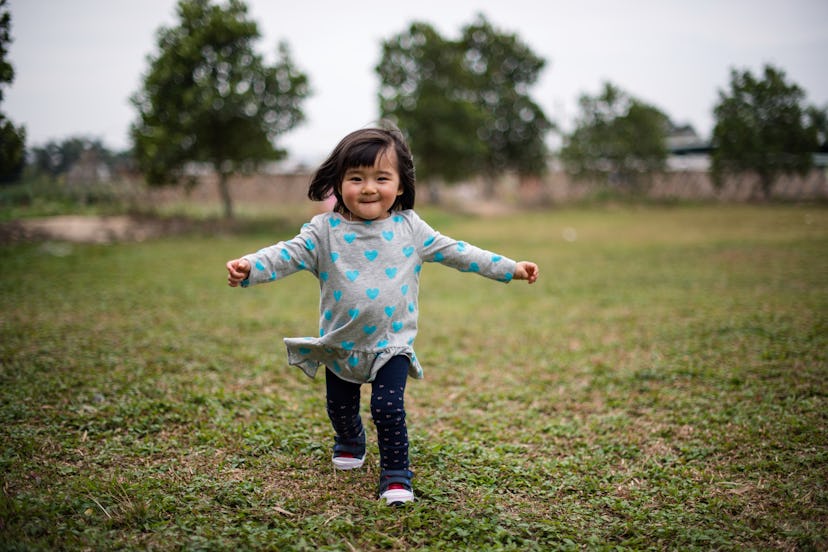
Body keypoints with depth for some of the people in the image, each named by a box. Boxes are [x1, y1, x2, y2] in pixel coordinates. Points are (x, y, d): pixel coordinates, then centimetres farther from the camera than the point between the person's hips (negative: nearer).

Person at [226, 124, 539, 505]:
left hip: (391, 343, -1)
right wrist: (249, 267, -37)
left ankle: (396, 474, 9)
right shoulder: (325, 230, -9)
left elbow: (455, 252, 3)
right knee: (340, 406, 19)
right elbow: (288, 255, -17)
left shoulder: (410, 228, -4)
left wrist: (510, 268, 3)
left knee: (389, 409, -12)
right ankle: (349, 444, 51)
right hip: (340, 343, 1)